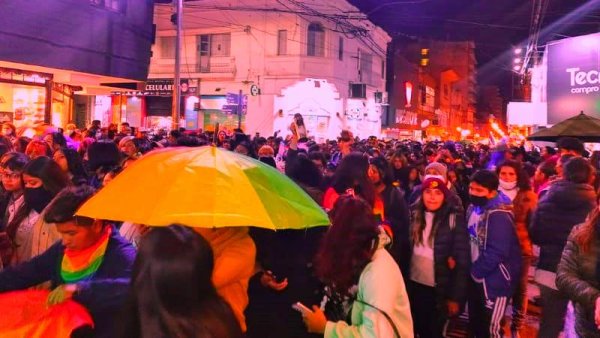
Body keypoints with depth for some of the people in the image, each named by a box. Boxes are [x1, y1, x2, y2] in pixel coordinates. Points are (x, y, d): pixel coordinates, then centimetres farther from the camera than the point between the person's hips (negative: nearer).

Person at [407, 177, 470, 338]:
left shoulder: (455, 220, -11)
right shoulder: (414, 216, 1)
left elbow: (462, 261, -10)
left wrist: (455, 296, -11)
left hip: (439, 289, -3)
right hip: (414, 285, 4)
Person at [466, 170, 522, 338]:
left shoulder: (498, 214, -23)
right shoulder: (474, 207, 4)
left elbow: (496, 252, -28)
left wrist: (476, 271, -17)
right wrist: (472, 270, 3)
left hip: (495, 279, -8)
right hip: (477, 276, 8)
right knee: (475, 324, 20)